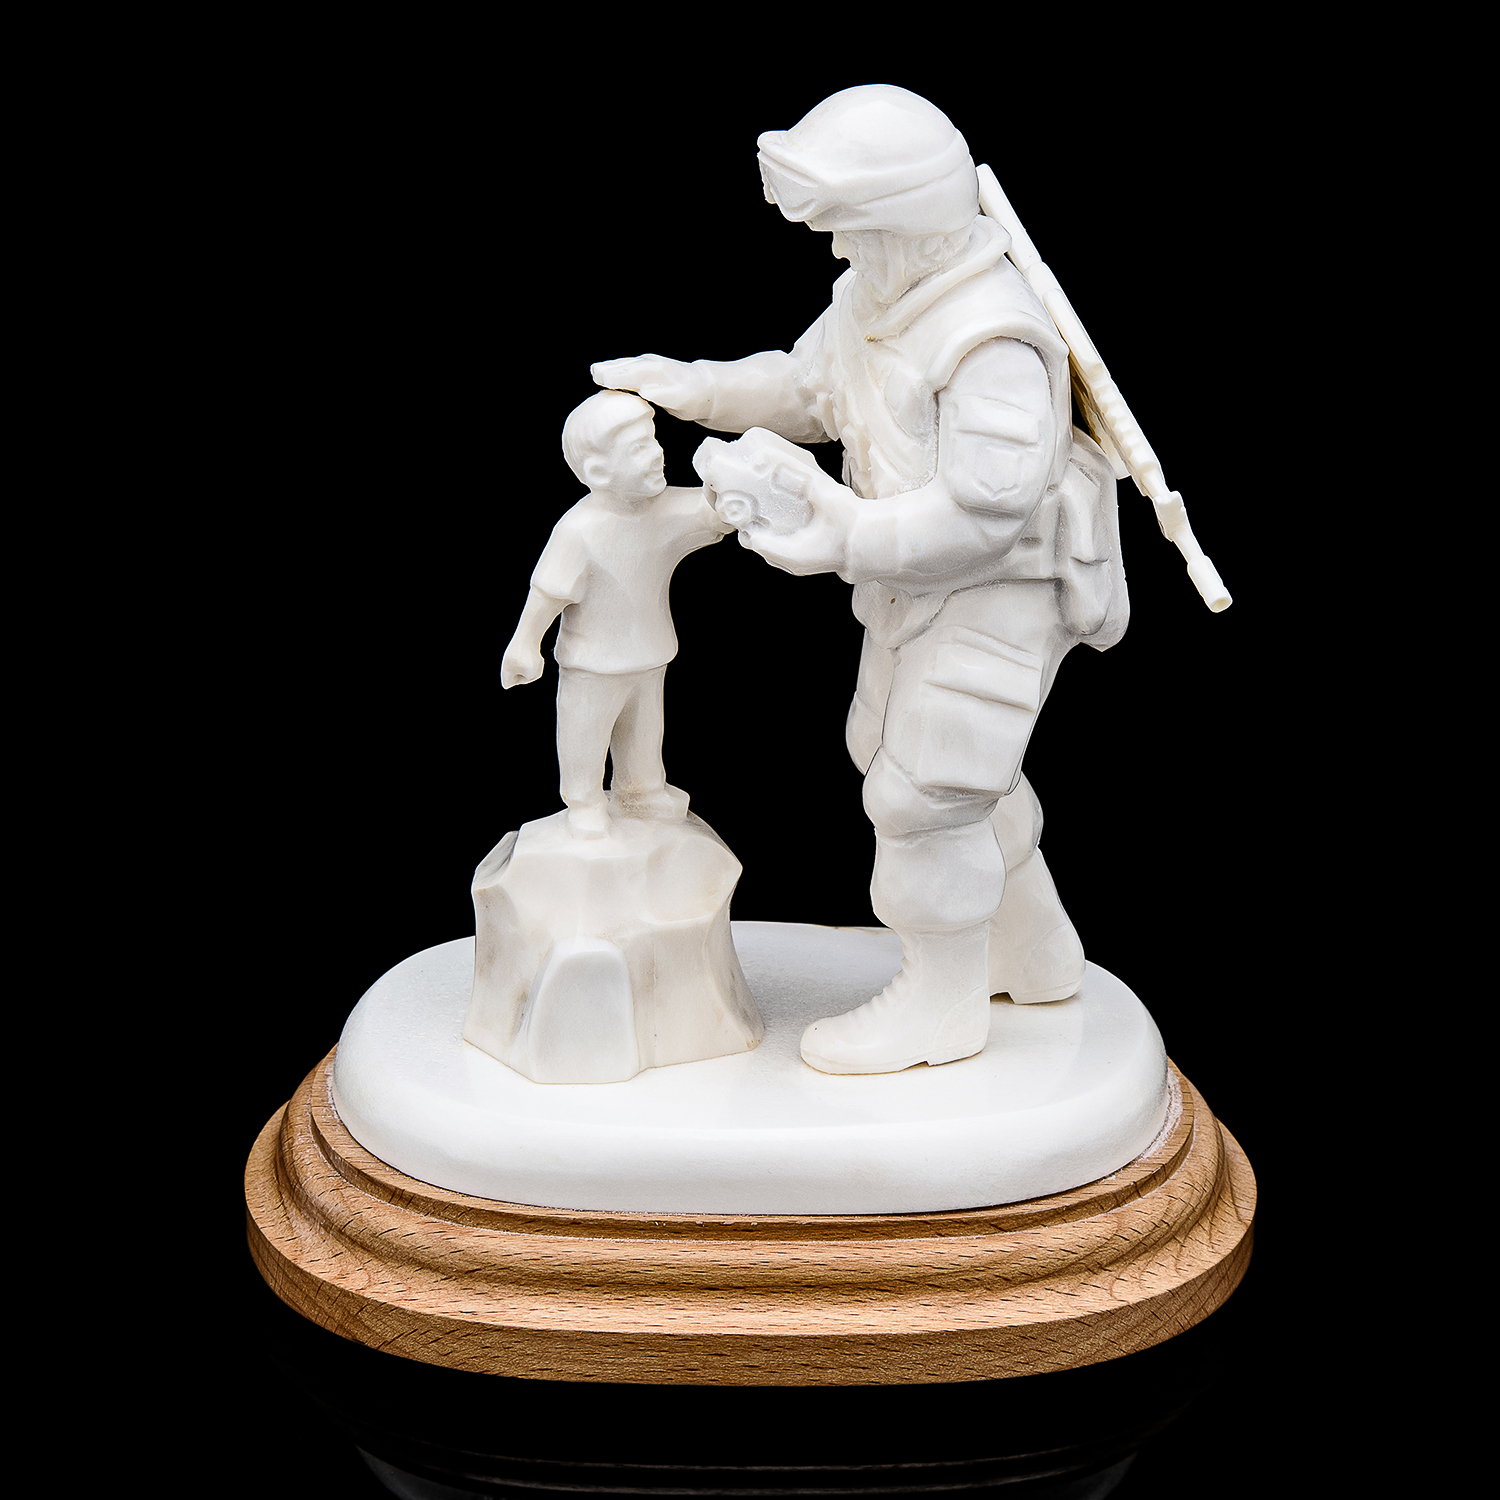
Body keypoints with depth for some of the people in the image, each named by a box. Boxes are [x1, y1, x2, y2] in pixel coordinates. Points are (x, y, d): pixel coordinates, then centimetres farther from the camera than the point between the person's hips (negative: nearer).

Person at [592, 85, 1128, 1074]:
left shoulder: (992, 340, -27)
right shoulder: (882, 296, 2)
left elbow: (982, 508, -32)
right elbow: (808, 387, 17)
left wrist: (844, 542, -31)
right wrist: (691, 388, 9)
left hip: (997, 593, -10)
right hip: (922, 584, 10)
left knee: (927, 788, -5)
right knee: (900, 755, 19)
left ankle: (942, 1006, 15)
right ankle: (1033, 954, 35)